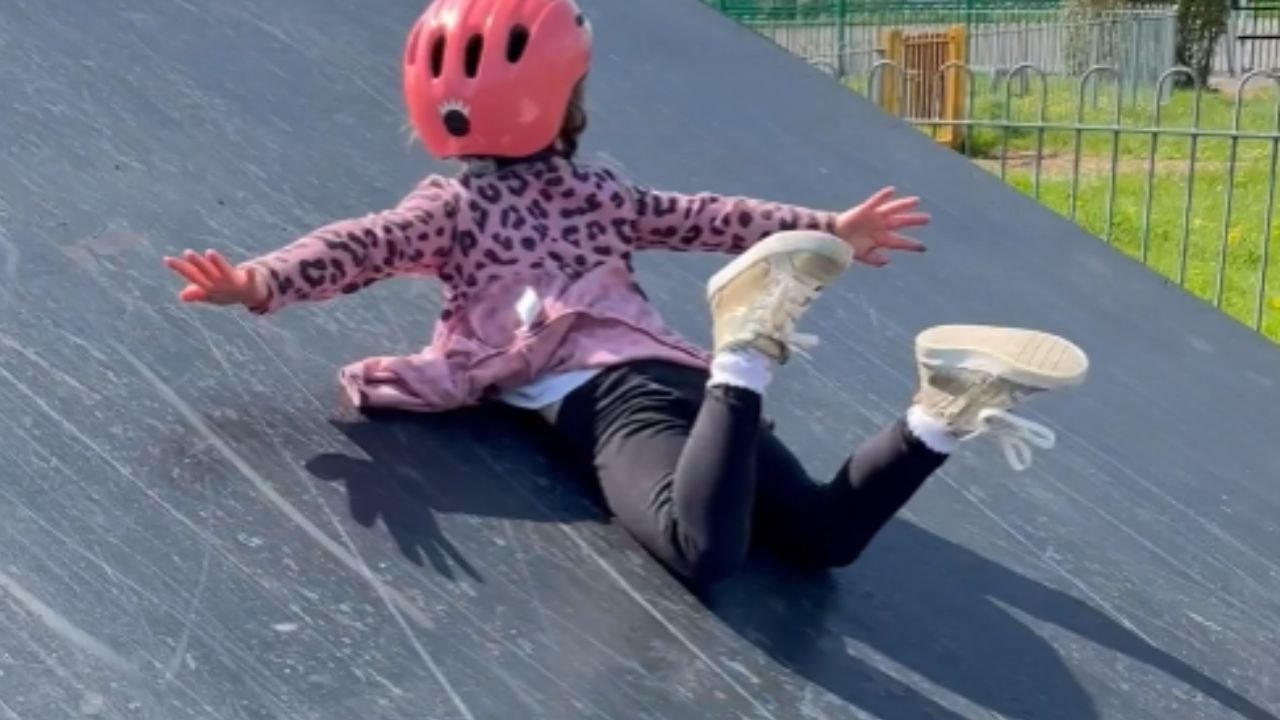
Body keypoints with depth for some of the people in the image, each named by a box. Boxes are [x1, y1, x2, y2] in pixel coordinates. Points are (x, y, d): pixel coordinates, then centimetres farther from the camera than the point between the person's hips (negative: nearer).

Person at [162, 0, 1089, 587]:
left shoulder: (451, 204, 15)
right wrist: (830, 232, 34)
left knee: (705, 550, -31)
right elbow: (711, 218, 29)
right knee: (827, 533, 4)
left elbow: (364, 247, 1)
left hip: (604, 394, -5)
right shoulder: (599, 189, 27)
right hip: (673, 370, 5)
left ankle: (748, 351, -42)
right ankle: (944, 410, -18)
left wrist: (260, 282, -7)